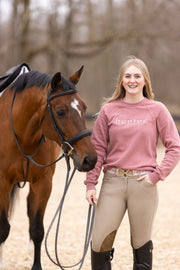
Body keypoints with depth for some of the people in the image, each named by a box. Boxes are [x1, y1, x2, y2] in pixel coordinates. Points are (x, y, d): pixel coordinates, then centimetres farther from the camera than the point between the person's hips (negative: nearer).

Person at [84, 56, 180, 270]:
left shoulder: (157, 110, 3)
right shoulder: (109, 110, 6)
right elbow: (97, 149, 7)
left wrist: (157, 175, -7)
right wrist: (90, 184, 1)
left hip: (143, 184, -1)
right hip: (112, 182, 1)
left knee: (141, 244, 6)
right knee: (99, 241, -4)